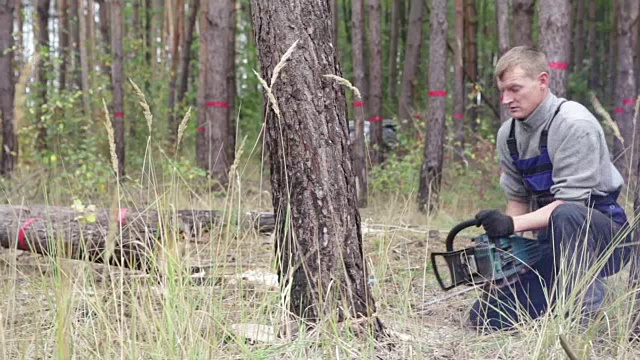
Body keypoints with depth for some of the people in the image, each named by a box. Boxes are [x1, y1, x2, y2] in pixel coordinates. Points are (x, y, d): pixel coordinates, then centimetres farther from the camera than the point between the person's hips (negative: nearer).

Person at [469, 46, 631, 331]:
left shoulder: (574, 123, -19)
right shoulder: (508, 134, 4)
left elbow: (571, 203, -24)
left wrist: (512, 224, -32)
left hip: (602, 232, -6)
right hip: (552, 240, 7)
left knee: (565, 216, -42)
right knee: (486, 317, -3)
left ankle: (585, 313, -27)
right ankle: (562, 297, 19)